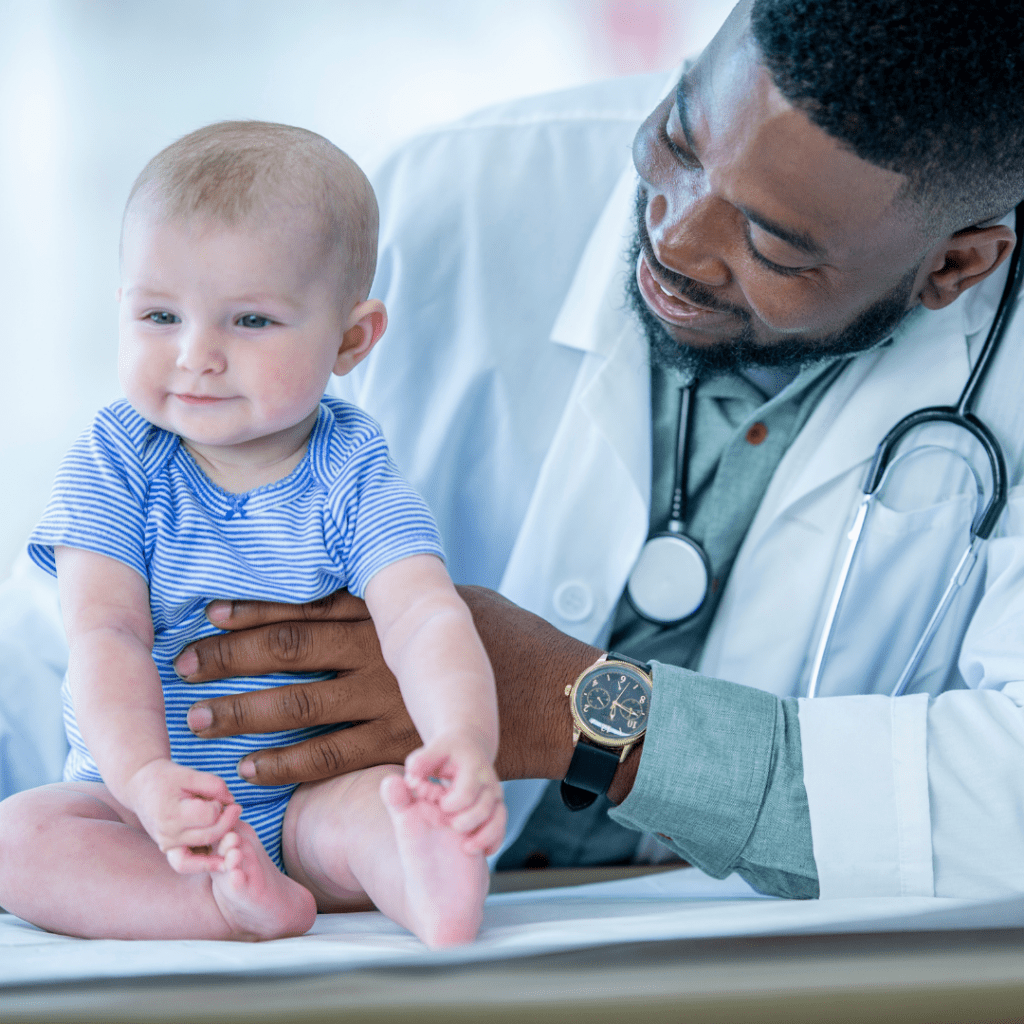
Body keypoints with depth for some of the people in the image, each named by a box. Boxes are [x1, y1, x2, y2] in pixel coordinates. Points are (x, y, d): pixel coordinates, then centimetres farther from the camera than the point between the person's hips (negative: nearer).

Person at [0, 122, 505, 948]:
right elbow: (105, 633, -17)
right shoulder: (114, 467, -7)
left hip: (310, 802, -1)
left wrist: (464, 743, -48)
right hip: (138, 795, 2)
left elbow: (425, 620, -25)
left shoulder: (352, 480, -10)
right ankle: (243, 908, -36)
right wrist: (143, 778, -36)